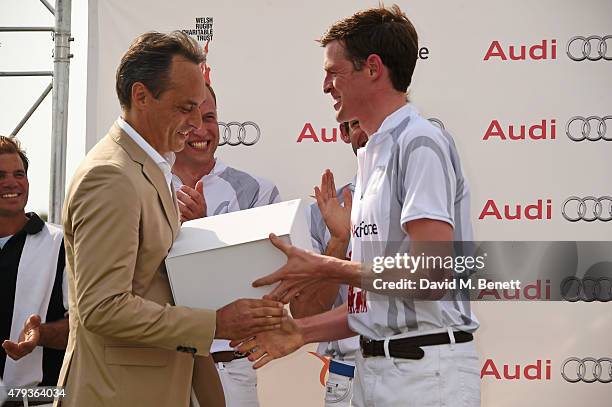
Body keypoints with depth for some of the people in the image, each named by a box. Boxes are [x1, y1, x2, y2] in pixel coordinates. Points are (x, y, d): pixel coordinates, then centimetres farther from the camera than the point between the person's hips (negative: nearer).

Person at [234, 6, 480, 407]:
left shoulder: (421, 144, -11)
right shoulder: (373, 157, 18)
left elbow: (430, 273, -21)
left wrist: (324, 268, -12)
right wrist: (303, 331, 9)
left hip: (425, 371, -9)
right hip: (374, 368, 9)